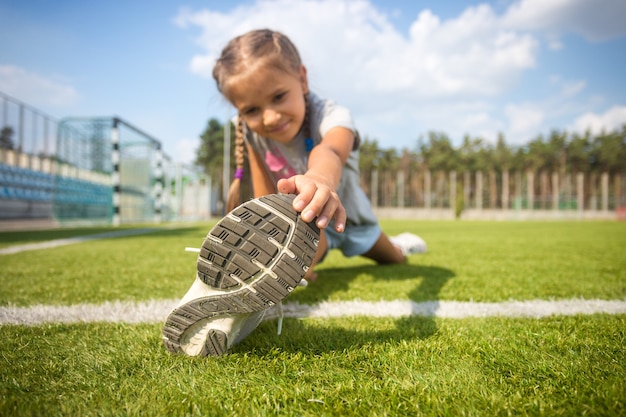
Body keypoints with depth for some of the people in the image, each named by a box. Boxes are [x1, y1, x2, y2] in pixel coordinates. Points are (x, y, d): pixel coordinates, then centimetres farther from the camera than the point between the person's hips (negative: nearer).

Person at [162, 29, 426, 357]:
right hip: (305, 220, 0)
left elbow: (329, 152, -64)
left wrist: (320, 179, -88)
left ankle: (398, 244, 59)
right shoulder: (252, 132, -26)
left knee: (393, 259, 26)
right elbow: (266, 201, -25)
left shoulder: (331, 116, -38)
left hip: (347, 215, 0)